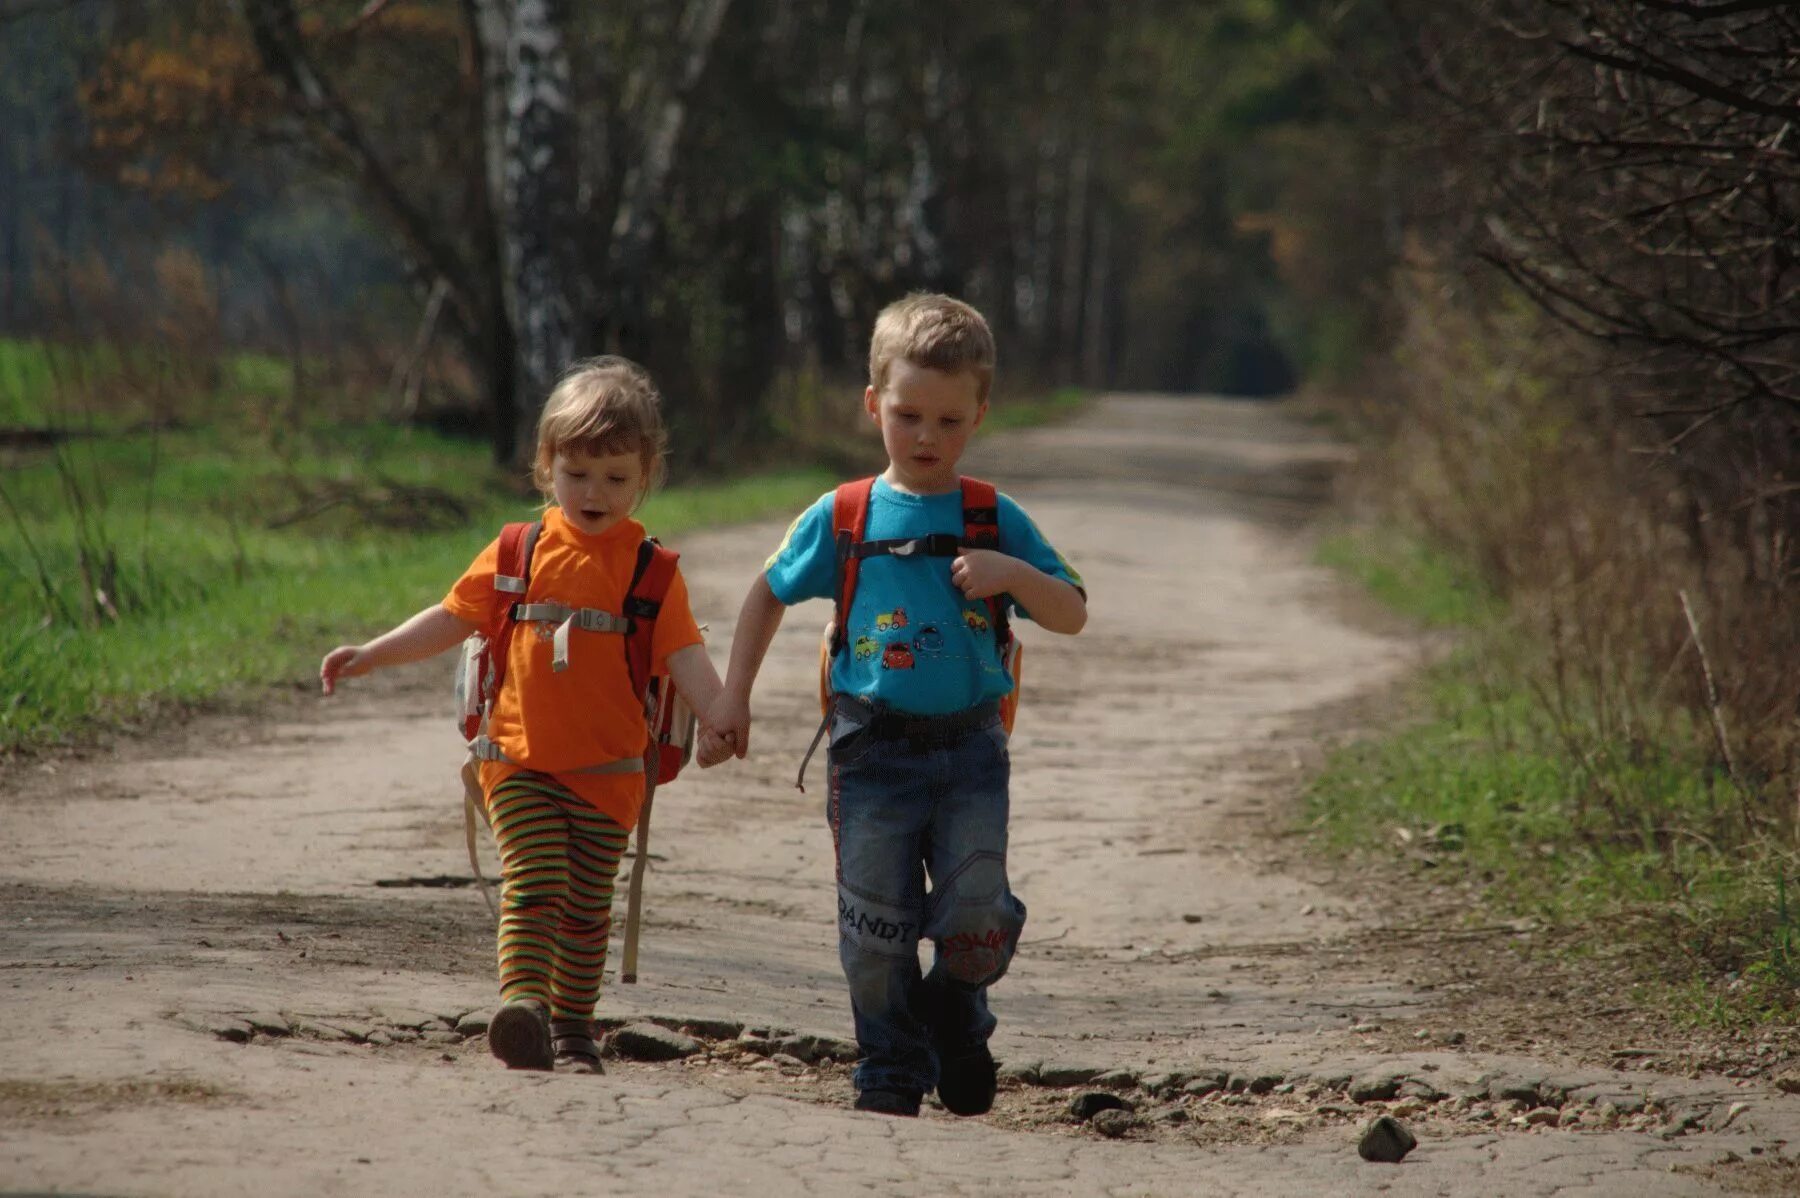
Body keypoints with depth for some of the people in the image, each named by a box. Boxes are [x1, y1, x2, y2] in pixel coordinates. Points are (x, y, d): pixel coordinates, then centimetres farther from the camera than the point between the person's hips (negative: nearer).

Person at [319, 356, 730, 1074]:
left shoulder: (649, 569, 1)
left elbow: (682, 652, -5)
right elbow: (454, 618, 10)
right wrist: (371, 656, 4)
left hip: (608, 771, 0)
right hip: (520, 760, 0)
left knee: (586, 906, 6)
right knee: (534, 883, -16)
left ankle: (571, 1026, 17)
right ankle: (522, 1001, -27)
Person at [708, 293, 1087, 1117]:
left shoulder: (994, 521, 3)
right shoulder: (841, 519, 3)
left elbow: (1072, 615, 3)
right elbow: (770, 594, 17)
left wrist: (1012, 573, -16)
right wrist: (734, 697, 14)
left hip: (969, 747, 0)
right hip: (872, 748, 0)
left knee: (974, 917, -8)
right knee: (875, 926, 1)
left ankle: (956, 1016, 23)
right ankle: (892, 1072, 17)